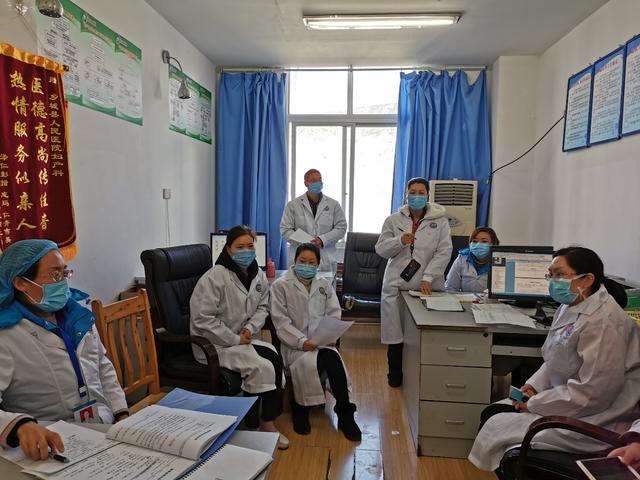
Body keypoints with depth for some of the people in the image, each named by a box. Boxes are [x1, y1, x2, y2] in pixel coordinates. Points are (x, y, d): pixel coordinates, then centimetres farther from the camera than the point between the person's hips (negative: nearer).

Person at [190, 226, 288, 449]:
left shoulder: (258, 275, 3)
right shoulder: (214, 277, -19)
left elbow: (262, 307, 14)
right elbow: (202, 319, -21)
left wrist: (250, 328, -6)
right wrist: (235, 340, -18)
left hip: (241, 339, 6)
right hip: (213, 345, -6)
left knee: (275, 358, -20)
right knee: (263, 367, -23)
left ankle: (266, 419, -2)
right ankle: (262, 422, 2)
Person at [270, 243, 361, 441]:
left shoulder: (324, 285, 15)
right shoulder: (281, 285, 1)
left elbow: (334, 314, 10)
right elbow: (281, 321, -6)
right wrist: (302, 341, -19)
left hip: (322, 341, 3)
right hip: (294, 344, -3)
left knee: (333, 358, -30)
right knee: (308, 361, -34)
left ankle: (344, 413, -14)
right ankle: (300, 407, -6)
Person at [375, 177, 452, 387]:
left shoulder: (440, 221, 6)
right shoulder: (393, 220, 10)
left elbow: (444, 252, -3)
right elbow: (381, 249, 7)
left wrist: (428, 277, -14)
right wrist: (400, 241, -13)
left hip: (427, 286, -1)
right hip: (397, 285, 1)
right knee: (396, 331, 3)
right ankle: (395, 375, 23)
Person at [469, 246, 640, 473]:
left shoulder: (604, 323, -25)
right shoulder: (570, 307, 4)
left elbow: (590, 393, -26)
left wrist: (534, 404, -16)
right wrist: (534, 385, 0)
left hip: (591, 418, -9)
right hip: (565, 398, 9)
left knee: (495, 427, -10)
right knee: (490, 413, 3)